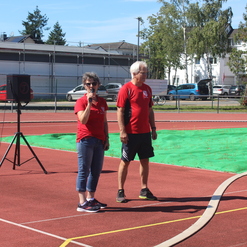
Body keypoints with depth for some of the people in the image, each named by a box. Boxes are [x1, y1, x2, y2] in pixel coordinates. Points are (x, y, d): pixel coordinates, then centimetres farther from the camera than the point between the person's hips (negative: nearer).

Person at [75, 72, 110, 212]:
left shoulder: (102, 102, 12)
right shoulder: (81, 102, -5)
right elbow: (83, 120, -19)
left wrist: (107, 139, 11)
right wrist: (89, 103, -22)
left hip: (99, 141, 6)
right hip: (85, 140, -6)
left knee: (96, 171, 10)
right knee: (84, 171, -4)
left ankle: (91, 199, 22)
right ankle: (82, 203, -1)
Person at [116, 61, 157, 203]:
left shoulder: (147, 89, 11)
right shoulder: (126, 89, -9)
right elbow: (120, 111, -11)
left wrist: (153, 129, 14)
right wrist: (122, 131, -17)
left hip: (145, 132, 6)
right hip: (130, 133, -6)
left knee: (145, 160, 10)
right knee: (125, 162, 2)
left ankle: (144, 190, 21)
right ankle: (120, 191, 10)